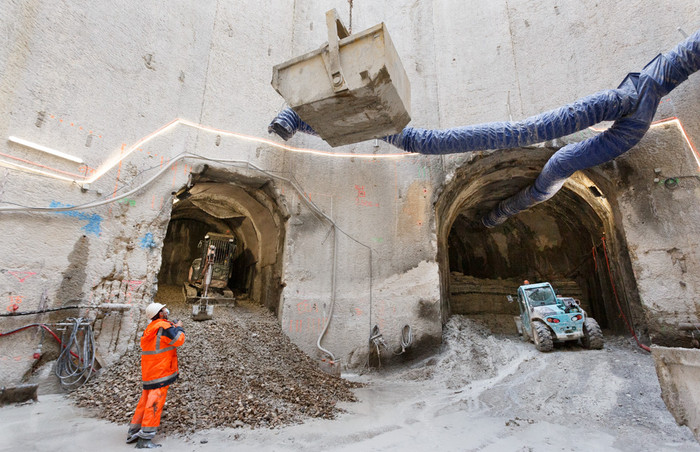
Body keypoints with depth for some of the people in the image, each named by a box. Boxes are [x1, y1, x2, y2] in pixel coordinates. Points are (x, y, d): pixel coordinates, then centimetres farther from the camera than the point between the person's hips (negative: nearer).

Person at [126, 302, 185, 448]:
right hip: (160, 371, -9)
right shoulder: (165, 327, -18)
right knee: (155, 403, -3)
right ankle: (145, 439, 1)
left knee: (146, 400, 19)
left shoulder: (150, 328, 11)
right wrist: (179, 328, -3)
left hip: (148, 371, 9)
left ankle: (133, 432, 28)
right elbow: (179, 340, -18)